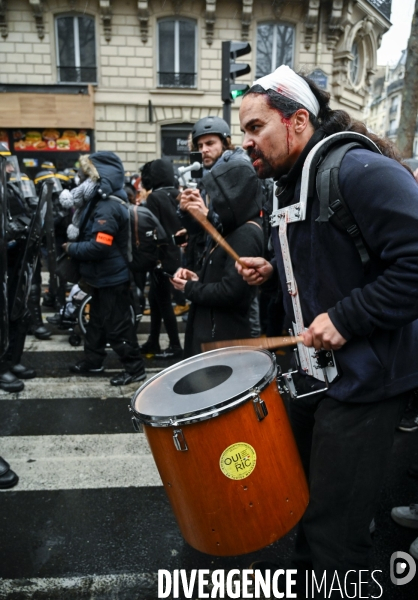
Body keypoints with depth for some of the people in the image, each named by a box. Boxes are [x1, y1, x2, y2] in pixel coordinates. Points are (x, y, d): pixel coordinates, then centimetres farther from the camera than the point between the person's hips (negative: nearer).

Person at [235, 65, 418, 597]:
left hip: (364, 377, -8)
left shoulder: (359, 171, -18)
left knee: (334, 531, 4)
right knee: (303, 499, 23)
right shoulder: (286, 186, 11)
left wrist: (345, 318, -23)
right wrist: (273, 272, 5)